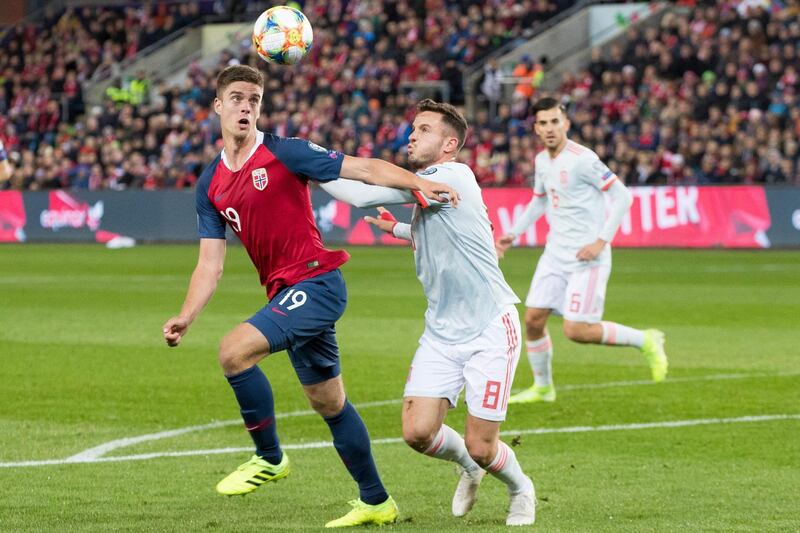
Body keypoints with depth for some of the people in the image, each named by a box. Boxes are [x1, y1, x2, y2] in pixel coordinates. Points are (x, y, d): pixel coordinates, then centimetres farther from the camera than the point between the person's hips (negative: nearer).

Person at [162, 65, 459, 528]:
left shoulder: (284, 153, -8)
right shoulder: (211, 185, 10)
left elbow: (363, 168, -11)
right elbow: (210, 264, 7)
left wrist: (420, 182, -25)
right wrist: (186, 318, -7)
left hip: (316, 281, -7)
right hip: (287, 293, 7)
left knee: (235, 351, -22)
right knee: (328, 402, 14)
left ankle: (269, 458, -5)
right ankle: (377, 503, 25)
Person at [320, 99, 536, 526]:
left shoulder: (452, 176, -16)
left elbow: (363, 194, -20)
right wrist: (397, 229, 28)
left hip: (490, 330, -8)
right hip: (442, 333, 8)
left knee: (481, 448, -6)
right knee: (417, 433, -7)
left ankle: (521, 490, 27)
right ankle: (467, 465, 25)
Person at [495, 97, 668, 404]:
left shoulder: (582, 160, -17)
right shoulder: (542, 161, 9)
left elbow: (622, 196, -16)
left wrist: (601, 241, -21)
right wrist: (513, 234, 19)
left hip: (586, 257, -8)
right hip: (556, 253, 8)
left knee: (576, 330, -13)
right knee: (533, 319, 3)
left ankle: (646, 341, 6)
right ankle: (542, 388, 22)